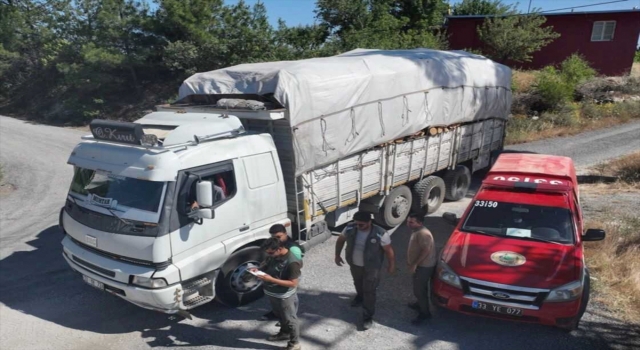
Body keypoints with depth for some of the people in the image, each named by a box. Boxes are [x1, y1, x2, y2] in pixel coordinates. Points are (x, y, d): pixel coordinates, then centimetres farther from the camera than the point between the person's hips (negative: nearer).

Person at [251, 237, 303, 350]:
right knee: (280, 316, 29)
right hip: (272, 293, 8)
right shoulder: (273, 255, -8)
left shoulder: (292, 262, -32)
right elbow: (266, 264, 12)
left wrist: (271, 279, -33)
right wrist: (258, 269, -12)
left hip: (285, 296, -8)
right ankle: (284, 333, 52)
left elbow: (293, 283, -29)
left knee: (290, 319, 12)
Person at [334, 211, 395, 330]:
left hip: (371, 268, -4)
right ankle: (360, 296, 61)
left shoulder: (380, 234, -29)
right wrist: (337, 255, 4)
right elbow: (340, 240, 0)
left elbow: (389, 250, -15)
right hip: (354, 264, 4)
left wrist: (391, 265, -4)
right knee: (358, 283, 29)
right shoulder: (350, 228, -19)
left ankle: (368, 317, 22)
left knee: (369, 291, 5)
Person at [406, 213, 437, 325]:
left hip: (424, 266, -10)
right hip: (420, 265, 10)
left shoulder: (423, 233, -25)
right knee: (419, 288, 24)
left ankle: (425, 313, 10)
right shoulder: (416, 231, 9)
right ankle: (420, 304, 43)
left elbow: (426, 250, -30)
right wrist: (410, 260, 20)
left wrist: (414, 264, -27)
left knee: (419, 290, -3)